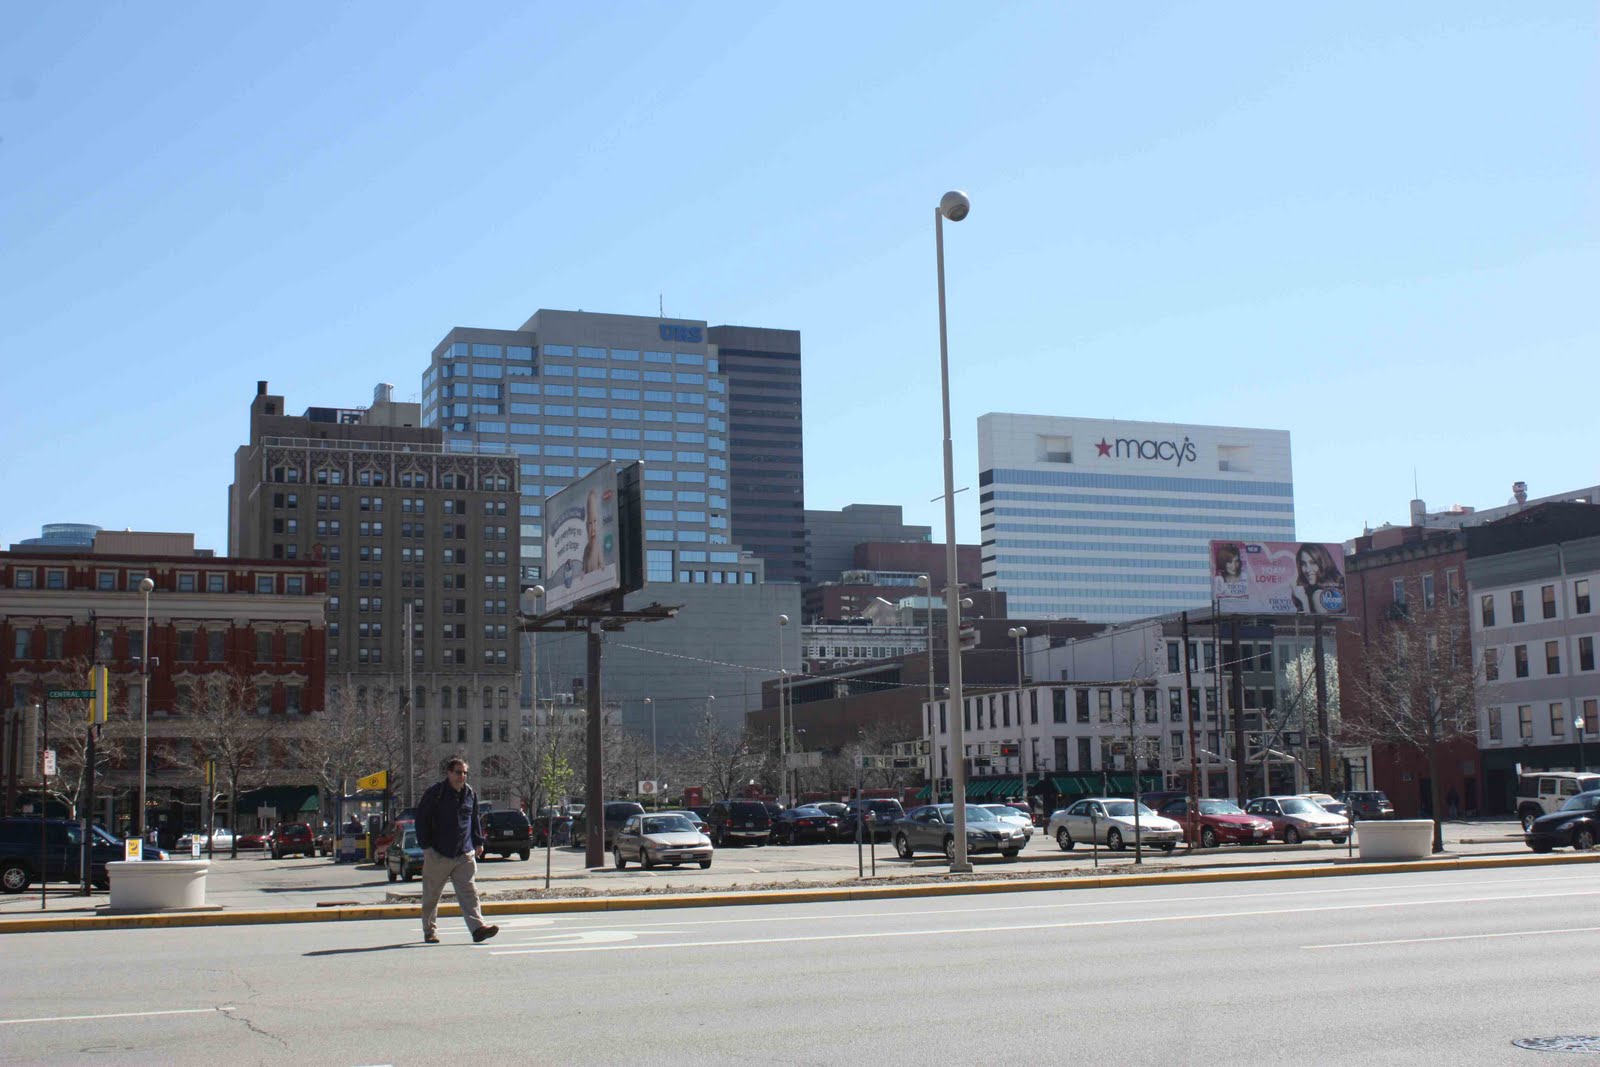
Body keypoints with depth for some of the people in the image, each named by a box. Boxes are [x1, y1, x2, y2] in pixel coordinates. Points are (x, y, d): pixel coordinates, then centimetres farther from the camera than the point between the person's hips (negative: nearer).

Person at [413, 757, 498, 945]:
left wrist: (478, 842, 16)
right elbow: (421, 819, -4)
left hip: (465, 854, 3)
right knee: (431, 895, 7)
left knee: (468, 892, -7)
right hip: (437, 854, -3)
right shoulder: (434, 793, -5)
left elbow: (475, 820, 22)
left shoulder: (470, 794, 11)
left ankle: (478, 927, -15)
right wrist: (425, 845, -9)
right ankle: (429, 931, 21)